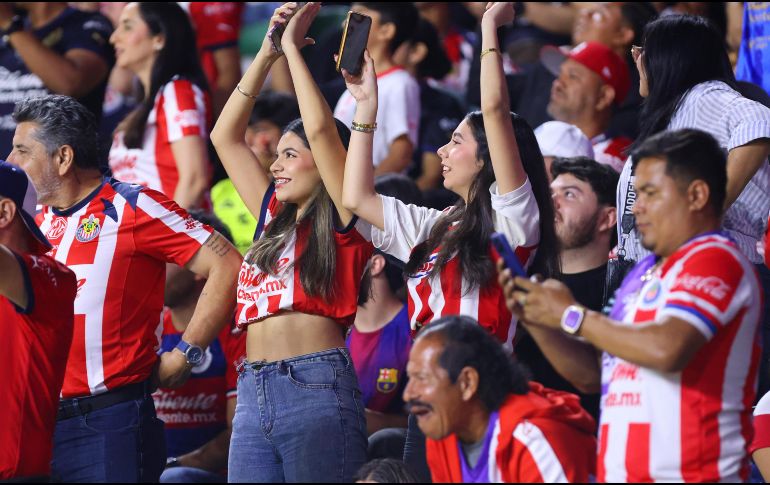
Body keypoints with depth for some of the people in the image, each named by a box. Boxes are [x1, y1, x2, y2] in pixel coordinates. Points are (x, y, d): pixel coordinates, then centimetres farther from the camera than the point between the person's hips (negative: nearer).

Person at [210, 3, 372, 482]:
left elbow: (320, 130, -9)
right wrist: (268, 51, 19)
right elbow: (226, 137, 23)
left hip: (317, 388, -7)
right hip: (254, 393, 7)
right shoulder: (274, 218, 21)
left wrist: (293, 47, 2)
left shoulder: (345, 220, 3)